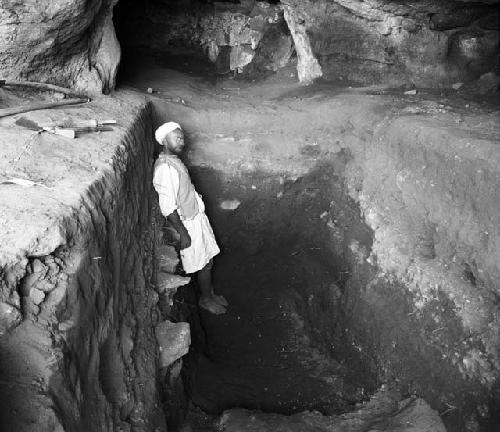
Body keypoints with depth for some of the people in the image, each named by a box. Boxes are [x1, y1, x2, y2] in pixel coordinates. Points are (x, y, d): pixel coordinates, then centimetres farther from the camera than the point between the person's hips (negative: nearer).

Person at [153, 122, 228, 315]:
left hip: (197, 216, 9)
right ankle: (206, 299, 27)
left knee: (207, 259, 19)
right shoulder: (164, 169, -26)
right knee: (205, 263, 6)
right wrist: (183, 233, -23)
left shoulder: (174, 161, 6)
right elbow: (168, 207, -26)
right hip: (188, 223, -9)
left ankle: (209, 293, 37)